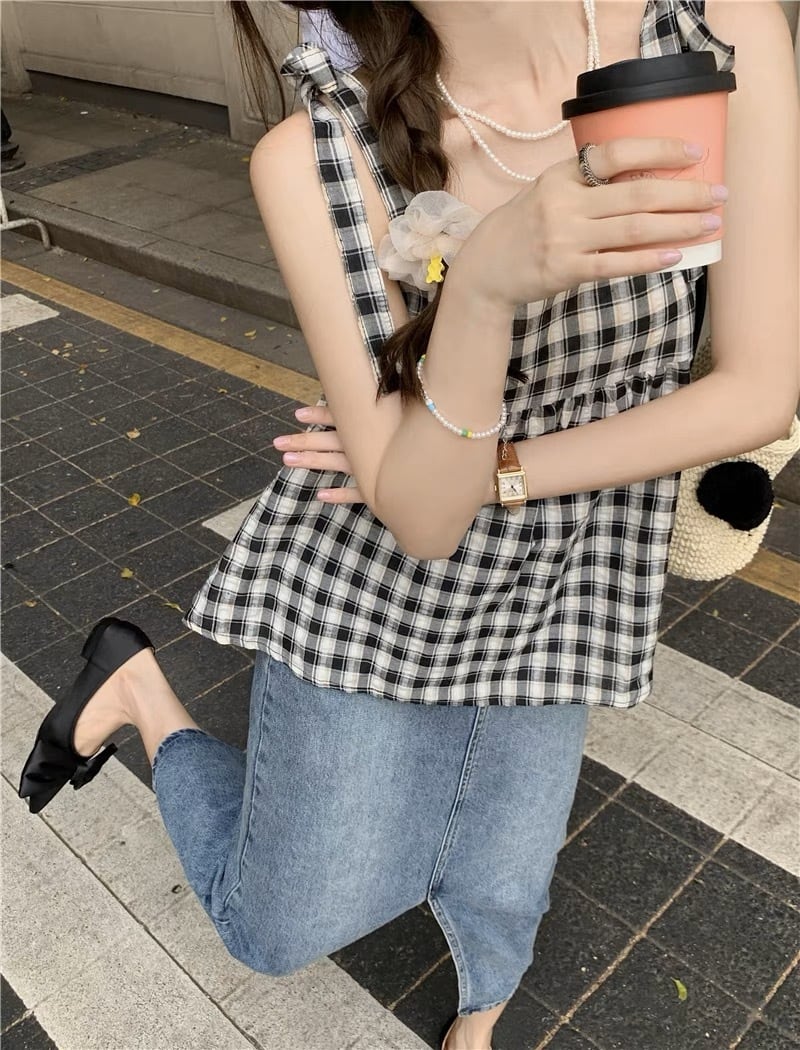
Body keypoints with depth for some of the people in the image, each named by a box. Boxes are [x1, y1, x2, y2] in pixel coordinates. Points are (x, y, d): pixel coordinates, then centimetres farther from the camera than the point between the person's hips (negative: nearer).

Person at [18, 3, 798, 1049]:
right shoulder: (309, 155, -21)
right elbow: (416, 512, -22)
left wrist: (486, 470, -19)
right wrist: (484, 282, -39)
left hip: (546, 605, 3)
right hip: (365, 598, -2)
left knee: (496, 893, 22)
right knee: (280, 933, 14)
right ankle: (139, 686, 36)